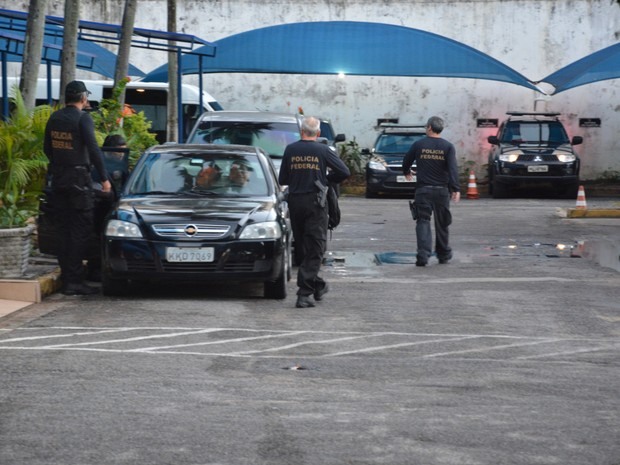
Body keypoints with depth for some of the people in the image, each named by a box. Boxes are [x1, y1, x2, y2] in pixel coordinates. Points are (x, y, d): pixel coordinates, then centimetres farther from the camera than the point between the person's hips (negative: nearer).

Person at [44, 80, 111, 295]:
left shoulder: (54, 118, 9)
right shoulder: (83, 118, -12)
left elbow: (47, 148, 16)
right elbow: (93, 149, -18)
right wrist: (104, 178, -15)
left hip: (58, 179, 7)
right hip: (78, 178, -7)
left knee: (64, 229, 12)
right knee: (81, 230, -4)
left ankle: (67, 279, 12)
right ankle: (74, 281, -7)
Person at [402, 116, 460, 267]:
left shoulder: (419, 144, 0)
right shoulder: (447, 147, -1)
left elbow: (406, 161, 13)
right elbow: (453, 169, -12)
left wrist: (407, 172, 34)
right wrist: (456, 189, -15)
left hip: (423, 190, -1)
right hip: (442, 191, 1)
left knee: (423, 222, -3)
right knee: (442, 224, 14)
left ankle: (423, 255, -20)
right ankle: (444, 255, 25)